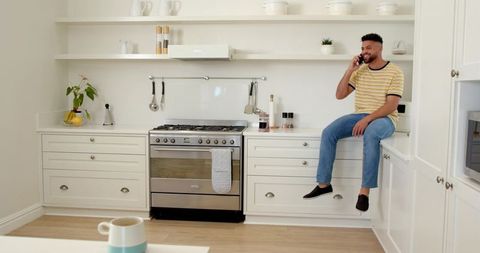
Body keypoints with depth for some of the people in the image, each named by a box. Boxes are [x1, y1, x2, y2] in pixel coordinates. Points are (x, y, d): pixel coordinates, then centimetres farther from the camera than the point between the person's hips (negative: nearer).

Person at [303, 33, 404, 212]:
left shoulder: (394, 72, -4)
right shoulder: (359, 71, 10)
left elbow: (391, 105, -13)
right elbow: (340, 95, 4)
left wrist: (367, 119, -25)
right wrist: (349, 70, -5)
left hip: (384, 118, -5)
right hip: (360, 116, 5)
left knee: (370, 134, -41)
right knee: (328, 132, -20)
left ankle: (365, 191, -36)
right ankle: (324, 183, -13)